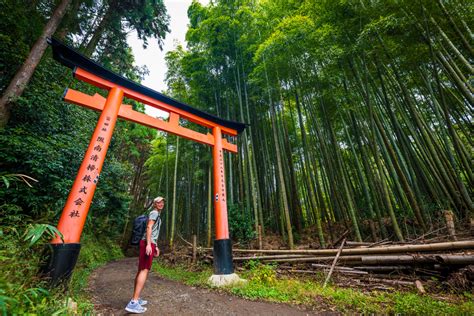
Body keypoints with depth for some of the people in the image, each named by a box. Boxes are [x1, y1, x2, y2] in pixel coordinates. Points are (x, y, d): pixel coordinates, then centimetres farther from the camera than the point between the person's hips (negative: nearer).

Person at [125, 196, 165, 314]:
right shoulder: (154, 213, -6)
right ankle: (133, 303, -15)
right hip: (148, 243, -10)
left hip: (150, 243, 10)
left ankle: (135, 299, 21)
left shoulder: (157, 215, 24)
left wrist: (155, 246, 28)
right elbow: (149, 228, -17)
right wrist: (149, 244, -25)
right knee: (144, 270, -13)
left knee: (141, 270, 12)